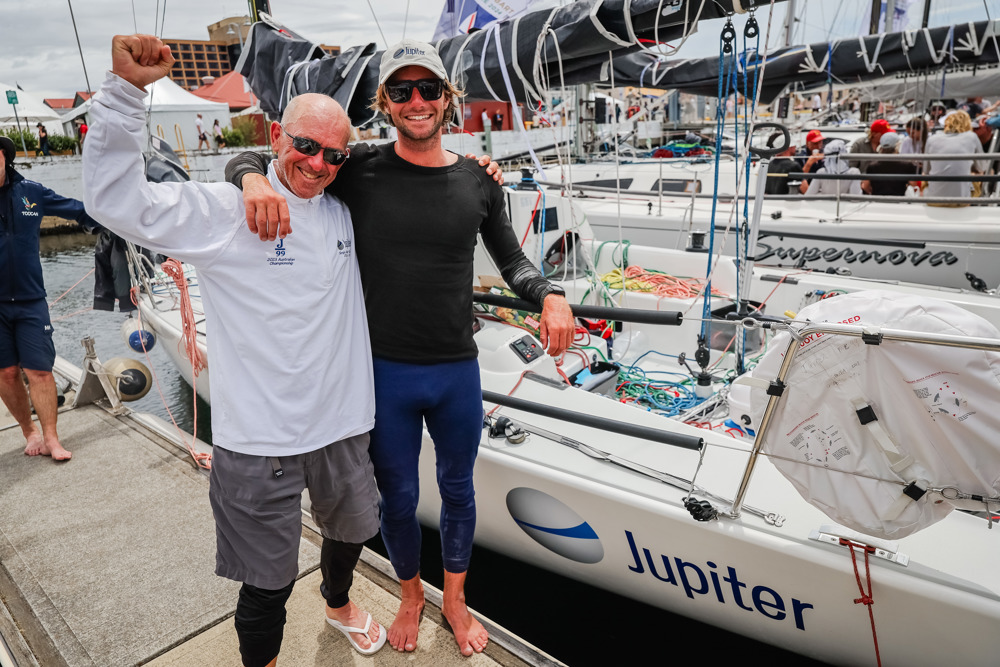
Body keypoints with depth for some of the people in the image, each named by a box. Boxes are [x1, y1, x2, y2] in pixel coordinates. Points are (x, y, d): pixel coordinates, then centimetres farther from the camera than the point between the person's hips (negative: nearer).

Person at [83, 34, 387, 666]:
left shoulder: (345, 214, 5)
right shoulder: (225, 212, -11)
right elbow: (118, 200, -20)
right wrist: (126, 89, -27)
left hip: (343, 422, 6)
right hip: (260, 436, -5)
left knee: (352, 529, 29)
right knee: (268, 583, 9)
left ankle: (340, 604, 61)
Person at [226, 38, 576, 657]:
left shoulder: (478, 180, -1)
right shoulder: (361, 170, -7)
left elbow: (511, 258, 11)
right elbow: (247, 158, -1)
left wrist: (551, 295, -9)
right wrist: (255, 180, -25)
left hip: (458, 372, 2)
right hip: (386, 373, -1)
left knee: (458, 490, 19)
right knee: (398, 497, 17)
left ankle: (455, 598, 47)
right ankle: (411, 594, 47)